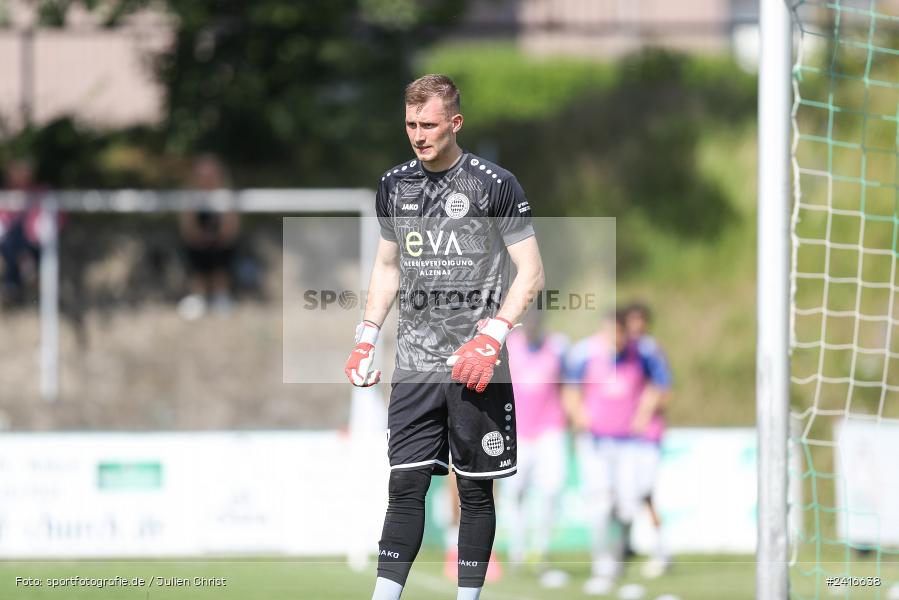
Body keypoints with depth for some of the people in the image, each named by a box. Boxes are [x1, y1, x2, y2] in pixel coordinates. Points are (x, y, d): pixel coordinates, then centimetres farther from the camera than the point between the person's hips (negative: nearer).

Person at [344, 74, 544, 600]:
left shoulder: (495, 185, -6)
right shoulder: (395, 186, 10)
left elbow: (531, 274, -6)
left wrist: (489, 339, -17)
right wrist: (366, 339, 11)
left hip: (476, 365, -4)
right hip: (415, 363, 4)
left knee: (475, 490, 2)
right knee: (405, 487, -2)